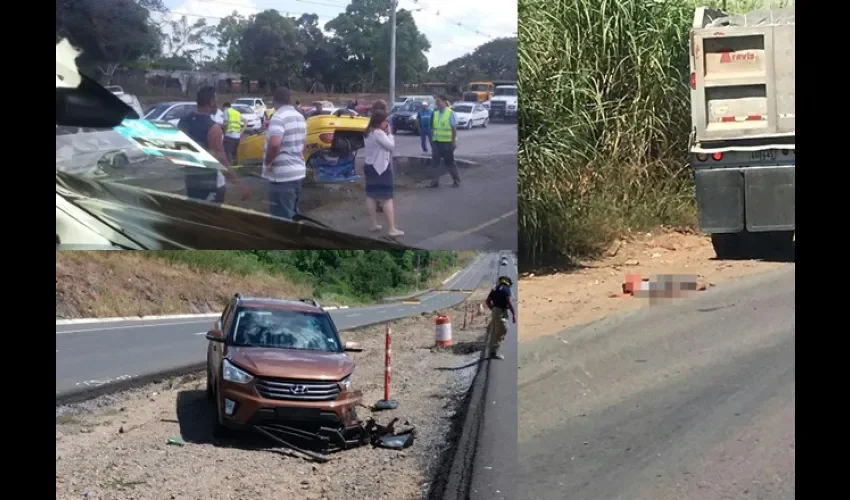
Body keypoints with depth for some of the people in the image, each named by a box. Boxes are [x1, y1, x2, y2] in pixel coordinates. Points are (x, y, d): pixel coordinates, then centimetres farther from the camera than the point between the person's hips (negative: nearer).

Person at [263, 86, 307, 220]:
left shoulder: (278, 117, -17)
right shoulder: (299, 116, 11)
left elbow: (274, 144, -31)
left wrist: (268, 162, -17)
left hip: (282, 175, -9)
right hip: (298, 171, 9)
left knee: (282, 217, -5)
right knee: (292, 214, 19)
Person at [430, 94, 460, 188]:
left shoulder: (450, 113, -7)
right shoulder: (435, 113, 9)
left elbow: (454, 128, -9)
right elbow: (433, 128, 14)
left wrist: (454, 141, -13)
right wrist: (432, 140, 11)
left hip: (447, 142, -5)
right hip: (436, 142, 5)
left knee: (449, 162, 4)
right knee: (435, 162, 1)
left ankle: (456, 181, 17)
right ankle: (435, 181, 6)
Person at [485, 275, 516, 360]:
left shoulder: (495, 288, 14)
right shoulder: (506, 289, -7)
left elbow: (488, 301, 15)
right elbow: (509, 302, -17)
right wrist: (514, 314, -15)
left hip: (494, 311, 8)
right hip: (501, 312, -8)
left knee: (494, 332, 16)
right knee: (500, 332, -5)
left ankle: (492, 351, 23)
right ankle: (494, 352, -7)